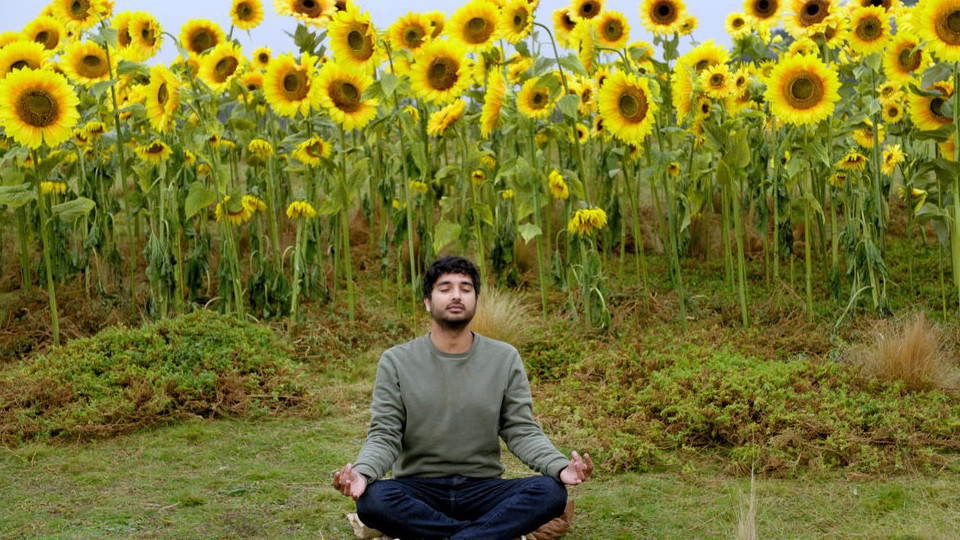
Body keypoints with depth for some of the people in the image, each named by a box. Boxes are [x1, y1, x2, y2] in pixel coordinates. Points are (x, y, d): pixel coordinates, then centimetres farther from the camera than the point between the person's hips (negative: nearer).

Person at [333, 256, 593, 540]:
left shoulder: (505, 359, 5)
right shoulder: (396, 362, 2)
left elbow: (522, 431, 1)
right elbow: (384, 436, -3)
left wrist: (560, 466, -20)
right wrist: (361, 472, -26)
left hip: (483, 489, 1)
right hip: (419, 489, -1)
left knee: (551, 492, -27)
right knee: (373, 500, -34)